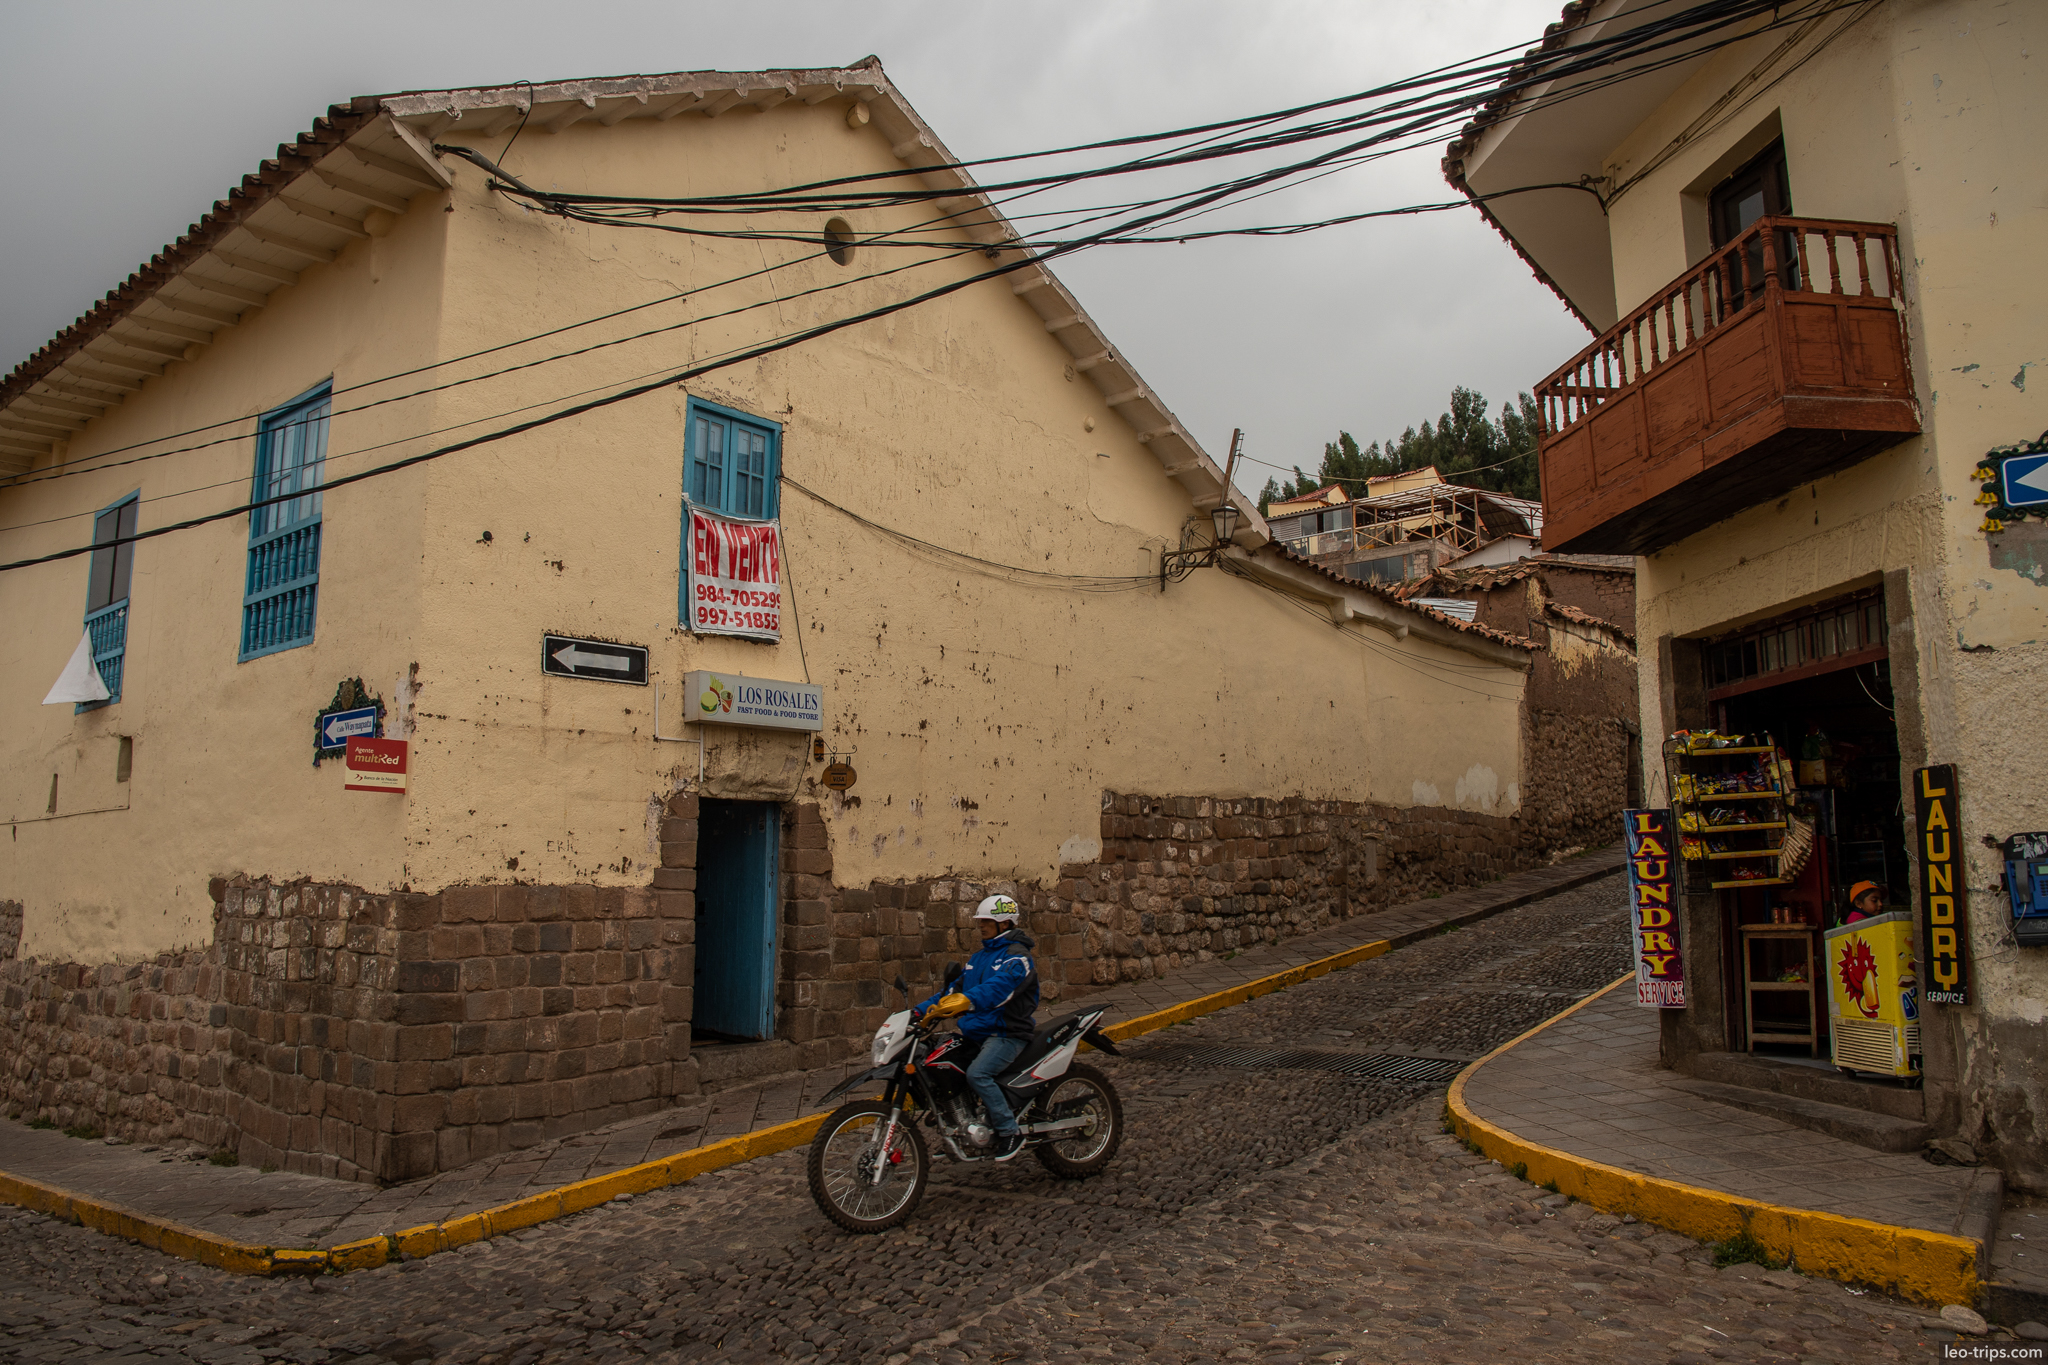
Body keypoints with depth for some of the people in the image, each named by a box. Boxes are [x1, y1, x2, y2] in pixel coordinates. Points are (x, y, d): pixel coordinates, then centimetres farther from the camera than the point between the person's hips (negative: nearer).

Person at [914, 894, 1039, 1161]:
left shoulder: (1016, 956, -10)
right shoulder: (980, 955, 19)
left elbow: (1000, 986, -29)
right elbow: (959, 984, 18)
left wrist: (967, 1000, -47)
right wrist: (922, 1009, 6)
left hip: (1007, 1032, -9)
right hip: (976, 1031, 9)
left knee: (977, 1073, -30)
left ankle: (1010, 1133, -17)